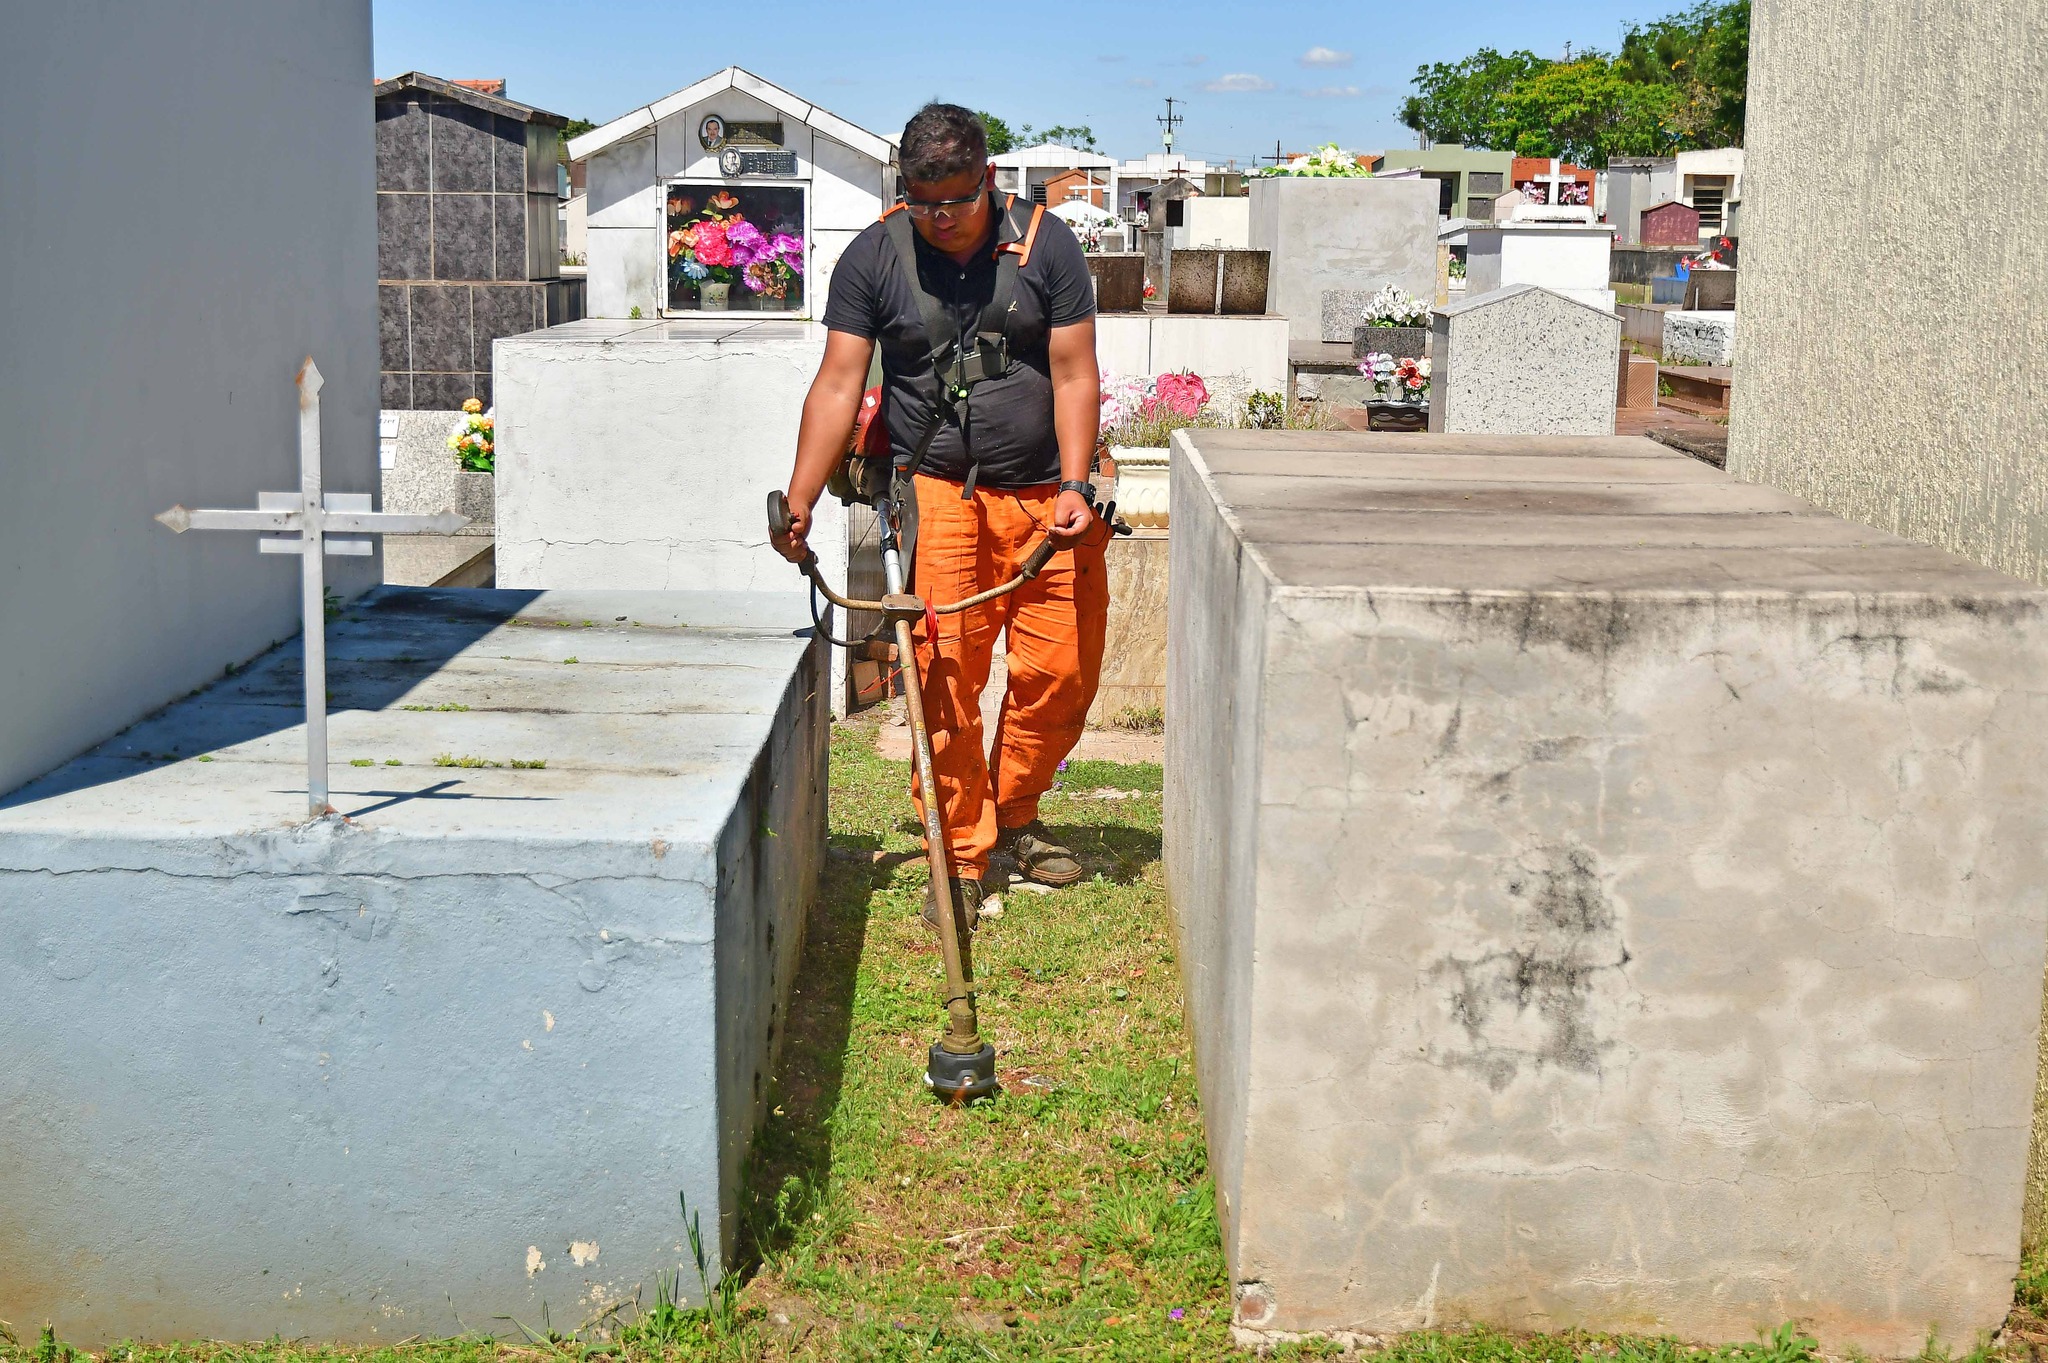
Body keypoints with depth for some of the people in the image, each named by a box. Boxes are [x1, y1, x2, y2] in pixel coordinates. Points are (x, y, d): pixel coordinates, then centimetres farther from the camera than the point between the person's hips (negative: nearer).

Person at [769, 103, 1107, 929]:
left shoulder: (1046, 245, -1)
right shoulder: (873, 258, -2)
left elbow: (1074, 375, -2)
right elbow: (838, 385, -4)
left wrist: (1075, 486, -13)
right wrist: (799, 503, -11)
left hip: (1045, 497, 1)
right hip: (939, 492, -1)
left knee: (1062, 670, 2)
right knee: (946, 676, -8)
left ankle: (1014, 816, 27)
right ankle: (962, 856, 5)